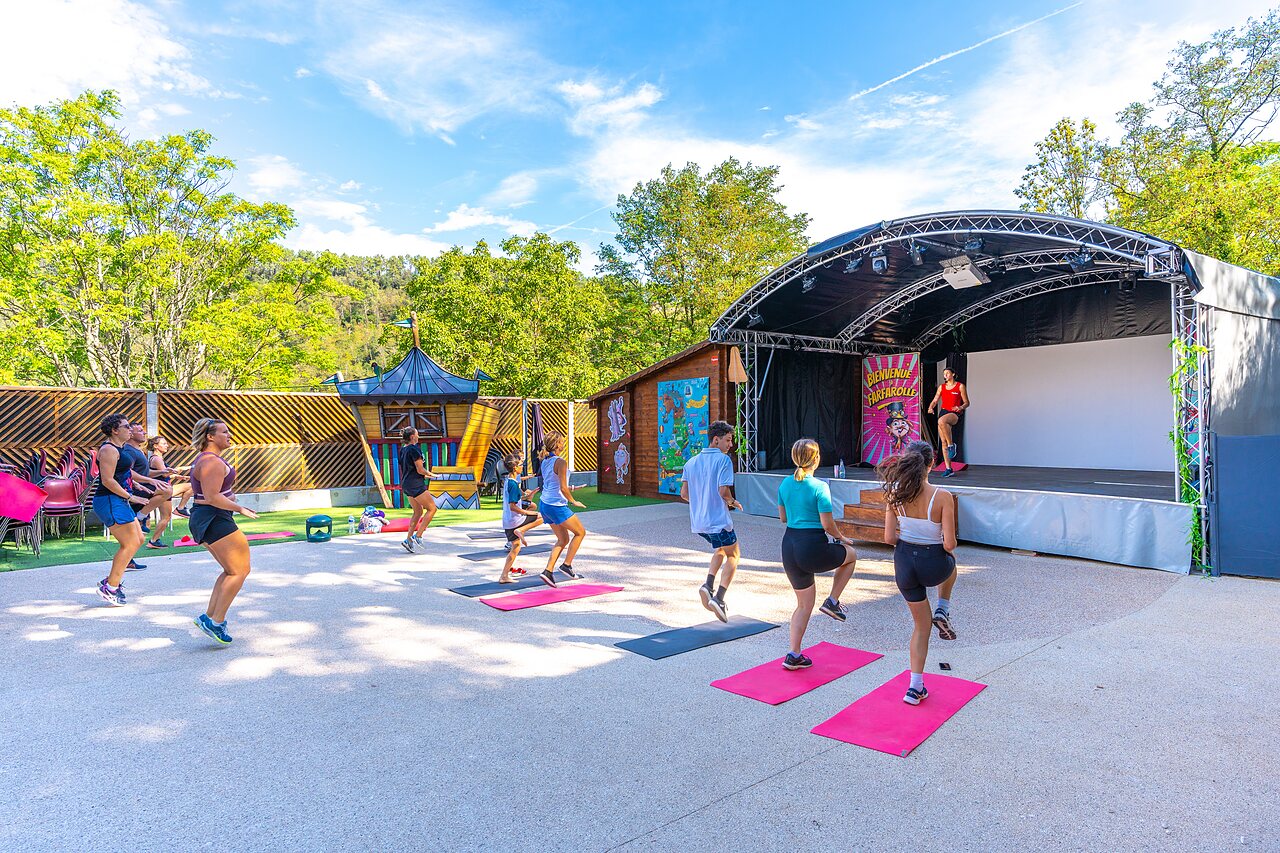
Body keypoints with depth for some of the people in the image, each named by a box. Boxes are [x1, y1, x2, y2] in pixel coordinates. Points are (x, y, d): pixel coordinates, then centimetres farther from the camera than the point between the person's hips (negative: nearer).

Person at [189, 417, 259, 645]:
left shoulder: (204, 459, 17)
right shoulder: (213, 462, -17)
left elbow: (203, 493, 22)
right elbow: (212, 497, -24)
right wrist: (240, 509, -16)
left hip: (204, 519, 11)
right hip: (215, 520, -11)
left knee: (232, 570, 17)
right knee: (240, 570, -6)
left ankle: (209, 617, 17)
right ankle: (216, 621, -4)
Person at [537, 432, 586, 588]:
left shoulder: (544, 462, 8)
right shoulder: (561, 463, -18)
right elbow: (563, 489, -20)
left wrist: (568, 488, 27)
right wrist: (574, 501, -6)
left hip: (544, 504, 9)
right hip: (557, 505, -9)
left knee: (563, 539, 18)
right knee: (580, 532, 10)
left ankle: (548, 571, 11)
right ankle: (567, 565, 10)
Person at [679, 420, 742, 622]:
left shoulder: (691, 462, 9)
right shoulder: (724, 460, -11)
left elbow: (684, 494, 7)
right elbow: (723, 491, -20)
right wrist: (732, 502, 0)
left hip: (697, 522, 7)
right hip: (717, 520, -7)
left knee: (722, 549, 29)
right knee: (733, 555, 14)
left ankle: (708, 585, 10)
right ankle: (719, 599, 1)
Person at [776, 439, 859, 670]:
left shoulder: (785, 484, 5)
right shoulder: (820, 487, -13)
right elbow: (827, 524, -13)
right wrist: (841, 538, 6)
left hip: (789, 547, 6)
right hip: (813, 548, -6)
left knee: (804, 604, 20)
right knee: (851, 555, 26)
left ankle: (794, 656, 19)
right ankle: (832, 601, 19)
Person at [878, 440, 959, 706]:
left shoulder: (895, 494, -10)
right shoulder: (942, 496, -20)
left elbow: (889, 538, -6)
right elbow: (949, 544, -18)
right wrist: (947, 543, 6)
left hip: (904, 563, 3)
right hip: (933, 564, -3)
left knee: (921, 625, 22)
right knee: (950, 563, 40)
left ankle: (916, 688, 22)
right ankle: (943, 611, 27)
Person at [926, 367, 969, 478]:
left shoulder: (960, 386, 4)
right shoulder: (941, 387, 16)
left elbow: (966, 403, 3)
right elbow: (935, 400, 15)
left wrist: (960, 407, -19)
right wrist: (931, 407, -7)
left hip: (955, 414, -5)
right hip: (943, 412, 5)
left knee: (941, 421, -40)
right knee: (943, 442, -1)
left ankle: (951, 445, -25)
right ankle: (948, 469, 3)